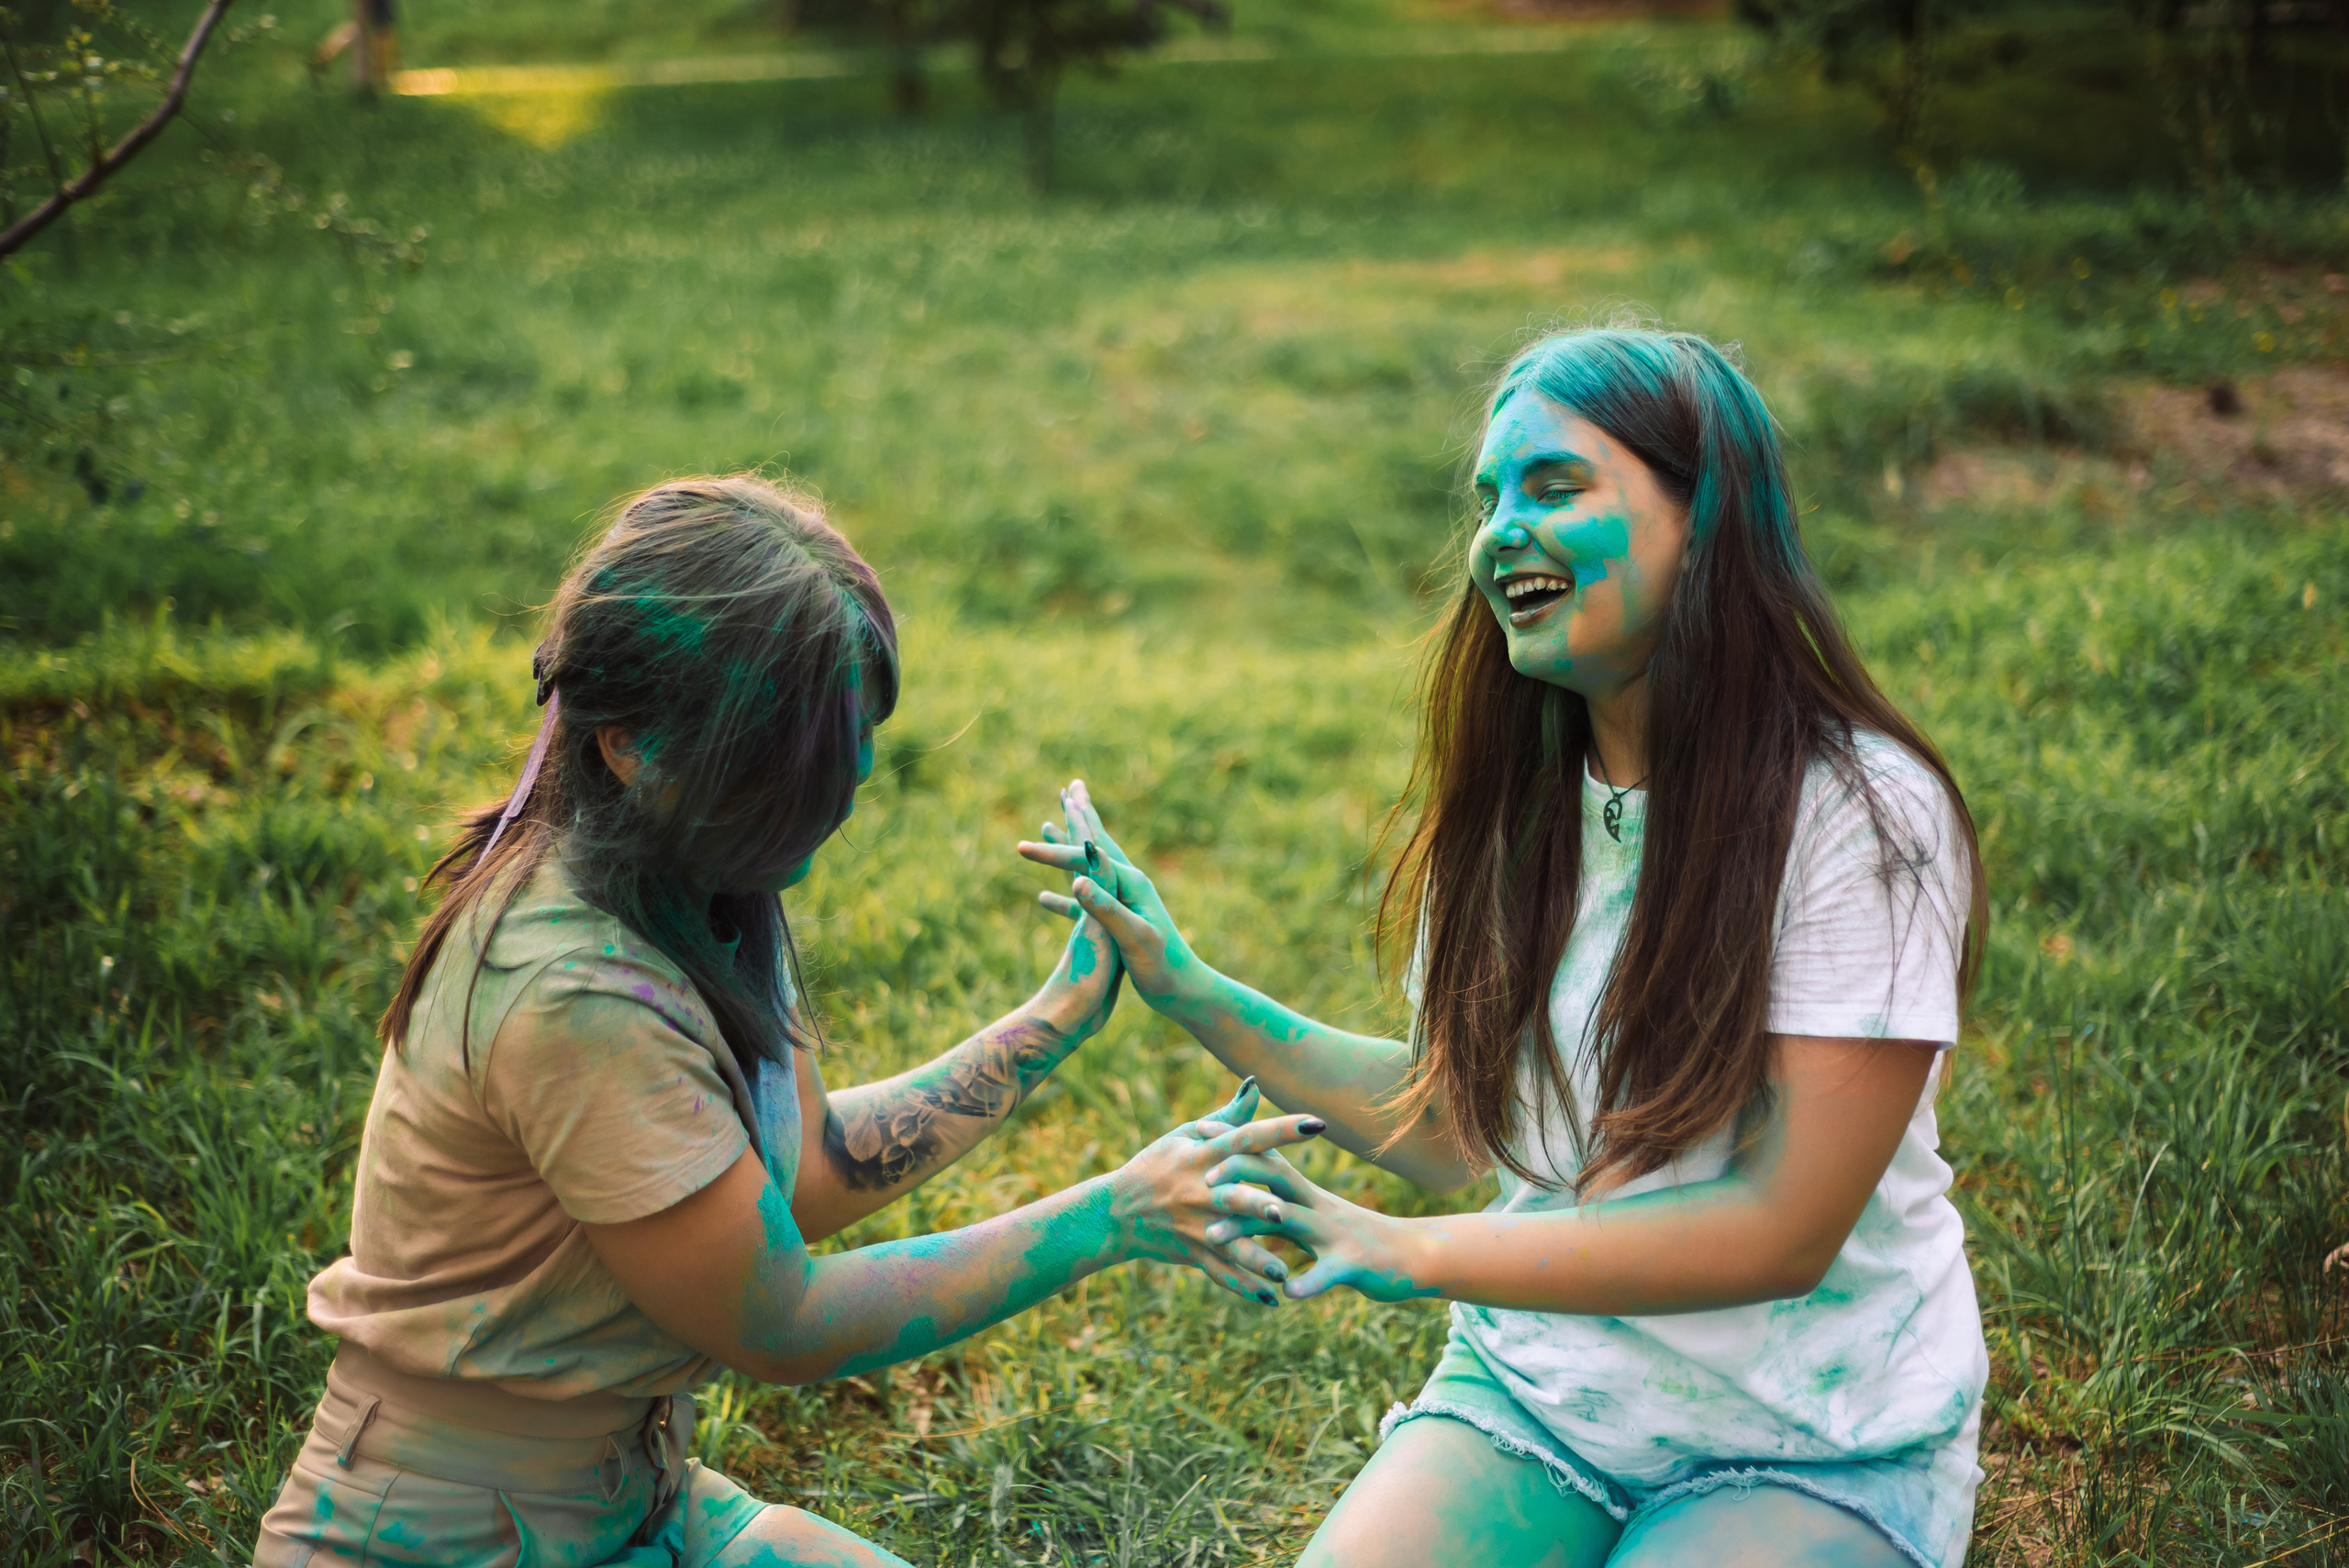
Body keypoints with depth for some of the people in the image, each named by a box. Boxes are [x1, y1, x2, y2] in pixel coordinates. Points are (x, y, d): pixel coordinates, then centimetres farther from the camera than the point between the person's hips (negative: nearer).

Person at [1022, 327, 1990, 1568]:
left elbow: (1784, 1229, -20)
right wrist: (1196, 997, 3)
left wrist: (1411, 1253, -24)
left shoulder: (1860, 814, -18)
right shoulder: (1515, 804, 0)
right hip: (1535, 1393, 4)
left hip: (1816, 1452, -3)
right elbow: (1464, 1127, 8)